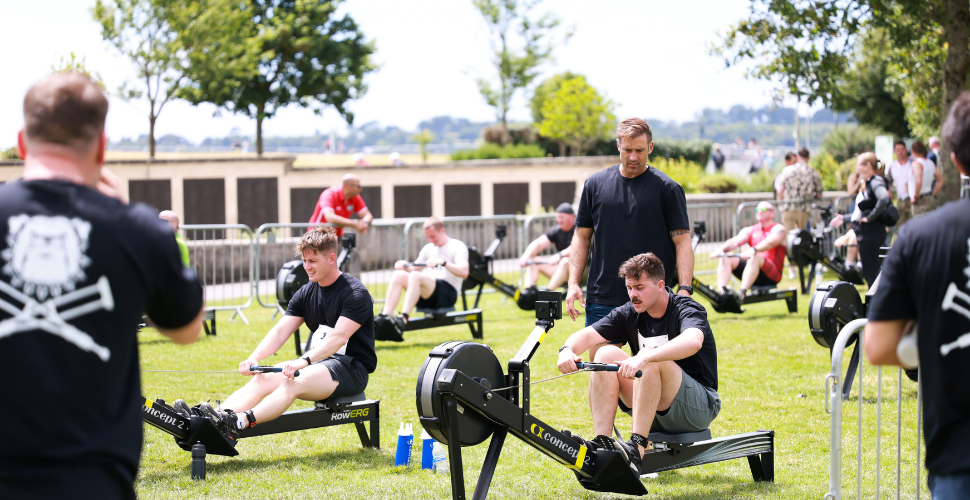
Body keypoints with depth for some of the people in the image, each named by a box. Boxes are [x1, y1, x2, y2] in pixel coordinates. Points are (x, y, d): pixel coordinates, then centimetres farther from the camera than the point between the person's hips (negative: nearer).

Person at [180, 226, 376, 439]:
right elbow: (280, 331, 3)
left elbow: (338, 337, -25)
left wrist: (304, 361, -39)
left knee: (293, 382, -35)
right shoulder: (306, 293, 12)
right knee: (262, 378, -18)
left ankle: (239, 422, -57)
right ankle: (207, 421, -39)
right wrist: (254, 358, -16)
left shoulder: (355, 293, -11)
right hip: (316, 361, 7)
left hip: (352, 367, -7)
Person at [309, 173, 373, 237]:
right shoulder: (330, 195, -21)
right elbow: (330, 217, -36)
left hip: (337, 236, 5)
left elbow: (368, 215, -3)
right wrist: (355, 224, -39)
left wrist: (365, 223, -30)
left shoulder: (355, 198, -3)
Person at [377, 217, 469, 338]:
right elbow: (414, 269, 23)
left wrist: (443, 263, -26)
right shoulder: (429, 248, 25)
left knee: (415, 276, -32)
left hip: (448, 293, -7)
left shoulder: (457, 246, 3)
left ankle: (403, 319, -46)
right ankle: (385, 316, -32)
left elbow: (464, 272, -13)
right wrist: (405, 266, 0)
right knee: (399, 275, -17)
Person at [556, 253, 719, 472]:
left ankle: (637, 448, -37)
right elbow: (586, 336, -7)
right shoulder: (629, 314, 5)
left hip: (699, 407, -6)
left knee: (651, 358, -31)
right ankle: (601, 444, -24)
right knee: (606, 353, -13)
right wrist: (567, 350, -32)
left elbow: (693, 341, -38)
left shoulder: (687, 310, -13)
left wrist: (645, 358, -52)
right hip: (655, 415, 6)